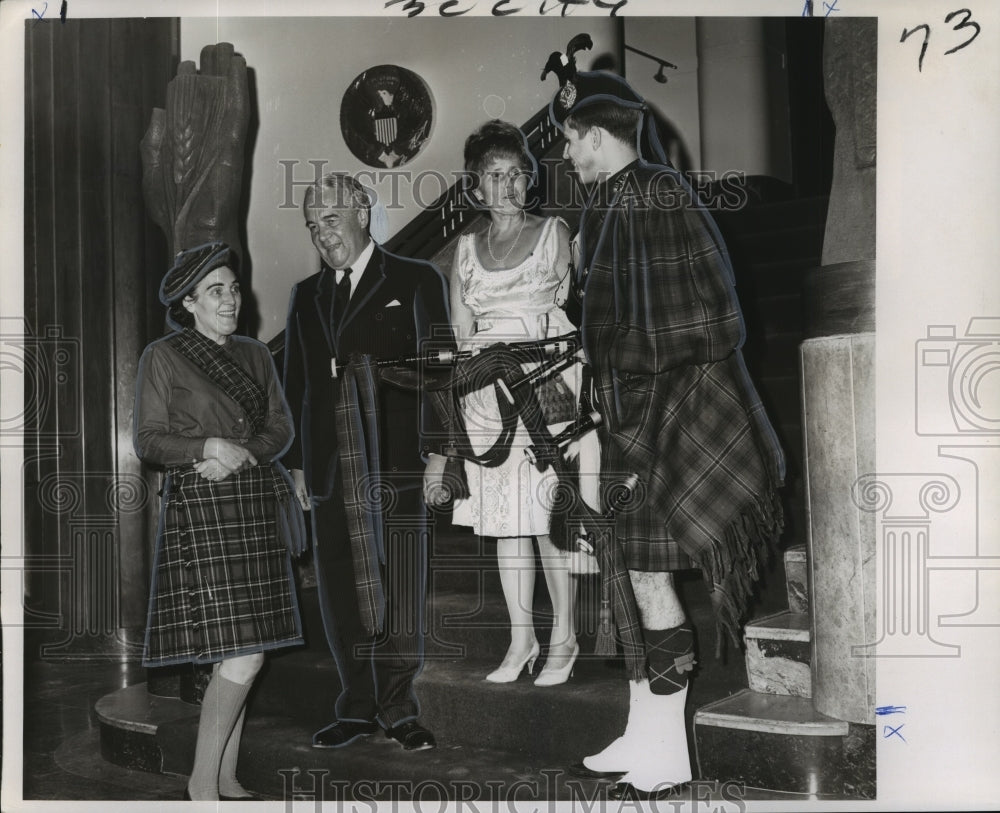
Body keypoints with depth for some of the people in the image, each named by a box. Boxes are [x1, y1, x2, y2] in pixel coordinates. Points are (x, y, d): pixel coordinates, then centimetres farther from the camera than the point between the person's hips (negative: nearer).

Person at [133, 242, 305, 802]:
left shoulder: (256, 355, 14)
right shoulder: (163, 357, -1)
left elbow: (281, 427, 9)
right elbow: (149, 440, -4)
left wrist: (240, 456, -10)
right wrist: (211, 447, -19)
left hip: (257, 509, 6)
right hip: (201, 509, -6)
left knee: (245, 653, 7)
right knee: (243, 654, -12)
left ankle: (227, 777, 19)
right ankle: (203, 779, 4)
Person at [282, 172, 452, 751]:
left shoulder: (417, 281, 5)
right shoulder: (306, 296, 19)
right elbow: (296, 385, 18)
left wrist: (439, 451, -8)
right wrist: (298, 461, 11)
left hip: (399, 462, -4)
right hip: (332, 468, 4)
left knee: (401, 587, -2)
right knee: (343, 591, 6)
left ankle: (399, 709, 10)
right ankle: (359, 708, 16)